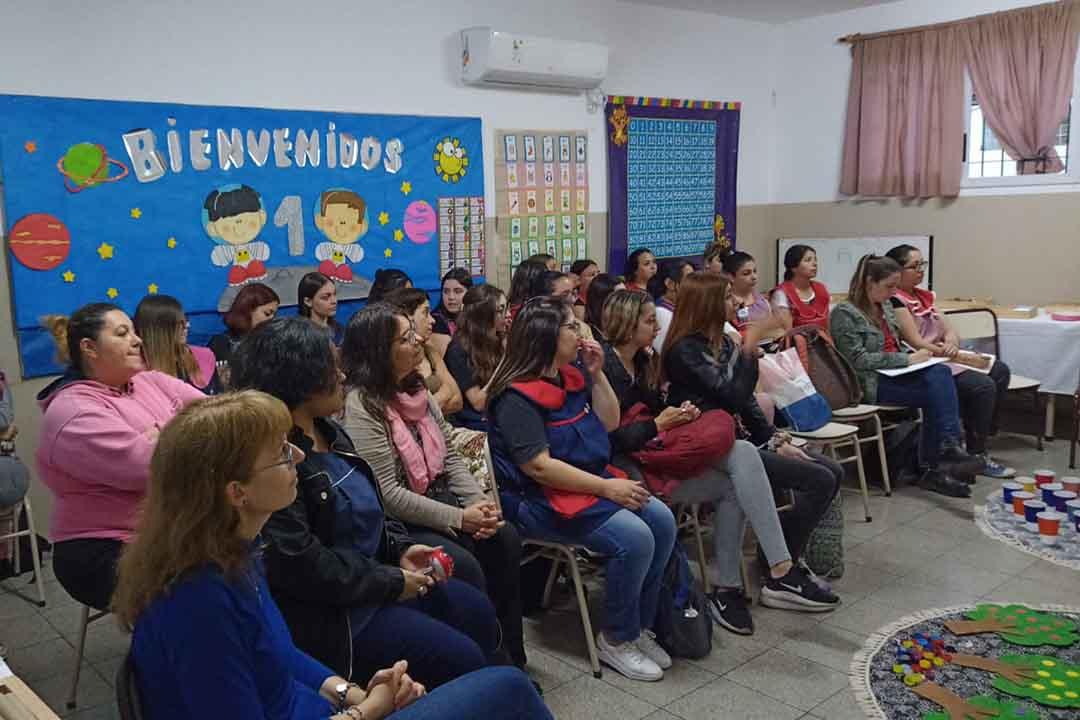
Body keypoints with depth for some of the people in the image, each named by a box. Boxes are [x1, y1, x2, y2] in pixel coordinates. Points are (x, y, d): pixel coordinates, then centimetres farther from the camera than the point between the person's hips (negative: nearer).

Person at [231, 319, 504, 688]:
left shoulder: (329, 432, 7)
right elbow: (299, 565, -27)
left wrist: (400, 548, 0)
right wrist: (392, 583, -18)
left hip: (374, 574, 10)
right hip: (328, 610, -10)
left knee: (478, 612, 12)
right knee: (460, 659, -12)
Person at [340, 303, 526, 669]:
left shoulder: (415, 389, 9)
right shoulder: (361, 406, -17)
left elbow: (450, 456, 10)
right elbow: (387, 494, -21)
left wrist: (479, 500, -8)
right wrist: (458, 519, -20)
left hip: (437, 499, 8)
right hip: (393, 523, -7)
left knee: (505, 538, -13)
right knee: (465, 567, -25)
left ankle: (510, 655, -1)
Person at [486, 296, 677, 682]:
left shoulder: (572, 375, 9)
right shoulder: (518, 396, -18)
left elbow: (609, 423, 16)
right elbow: (539, 467, -24)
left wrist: (596, 374, 3)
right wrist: (606, 488, -22)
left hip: (591, 481, 9)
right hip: (542, 500, -9)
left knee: (662, 520, -8)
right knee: (634, 539, -24)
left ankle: (639, 625, 7)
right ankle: (616, 639, -2)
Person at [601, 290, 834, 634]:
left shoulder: (644, 360, 16)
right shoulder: (604, 367, -11)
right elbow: (609, 435, -17)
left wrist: (682, 412, 0)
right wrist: (657, 425, -10)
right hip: (627, 464, -8)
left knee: (743, 454, -15)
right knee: (731, 487, -20)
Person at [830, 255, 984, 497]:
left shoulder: (885, 307, 17)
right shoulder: (845, 313, -8)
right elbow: (859, 360, -15)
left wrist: (913, 355, 7)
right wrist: (907, 359, -15)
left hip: (894, 374, 7)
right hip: (870, 384, -7)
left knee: (940, 374, -24)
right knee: (938, 390, -25)